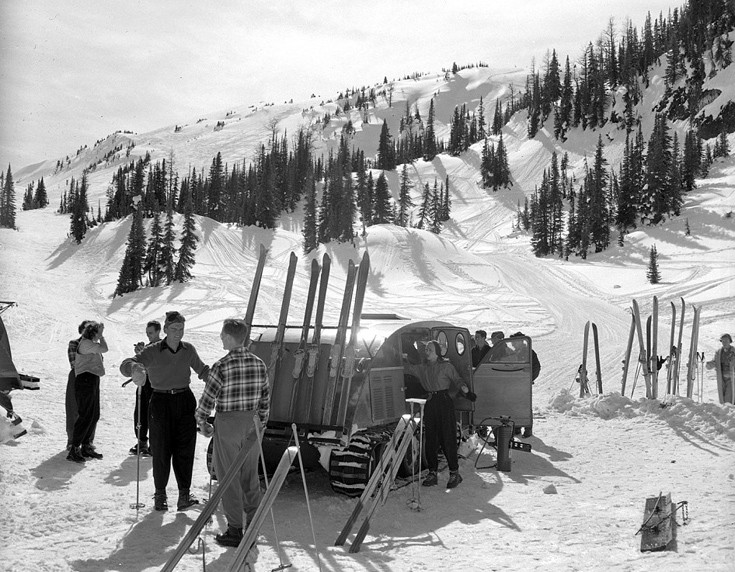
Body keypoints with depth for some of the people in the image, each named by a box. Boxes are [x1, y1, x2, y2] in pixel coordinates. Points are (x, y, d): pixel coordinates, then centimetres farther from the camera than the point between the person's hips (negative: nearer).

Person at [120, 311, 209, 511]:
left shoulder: (188, 350, 6)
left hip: (185, 401, 2)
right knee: (161, 450, 0)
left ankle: (184, 495, -3)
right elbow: (125, 365, -16)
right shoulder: (152, 352, -5)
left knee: (184, 449, -5)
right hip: (161, 403, -2)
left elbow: (202, 370, 20)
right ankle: (160, 494, 15)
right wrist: (134, 367, -39)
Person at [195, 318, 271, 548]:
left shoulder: (221, 367, -16)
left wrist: (201, 422, 7)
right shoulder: (259, 364, 0)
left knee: (229, 478, 5)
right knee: (250, 476, 14)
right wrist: (261, 423, 17)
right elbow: (265, 398, 7)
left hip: (227, 424, -5)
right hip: (251, 425, 5)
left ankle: (235, 530, 9)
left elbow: (207, 399, -10)